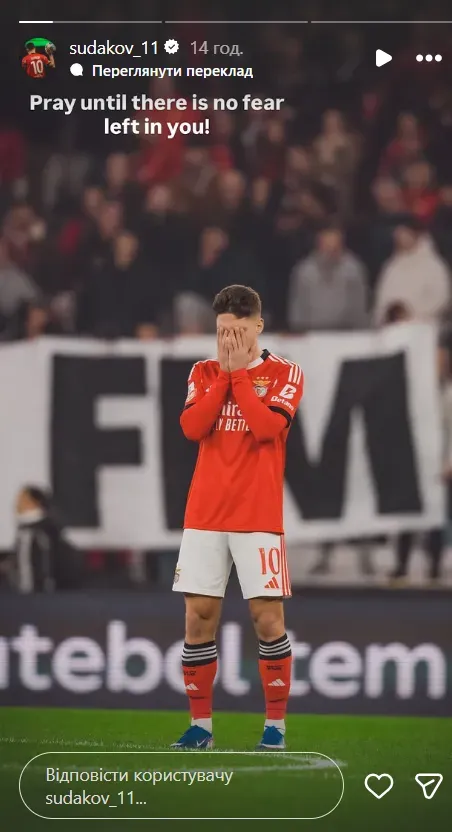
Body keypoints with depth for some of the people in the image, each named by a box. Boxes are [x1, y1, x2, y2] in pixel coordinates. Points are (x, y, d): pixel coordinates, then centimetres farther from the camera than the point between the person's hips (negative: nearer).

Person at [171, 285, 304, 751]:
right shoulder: (204, 373, 12)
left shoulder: (284, 374, 2)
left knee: (268, 618, -6)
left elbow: (267, 427, -15)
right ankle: (200, 725, 9)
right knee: (198, 617, 1)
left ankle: (275, 725, 3)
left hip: (258, 516, -3)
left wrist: (238, 374, -10)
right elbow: (192, 427, -5)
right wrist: (224, 372, -7)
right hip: (204, 515, 3)